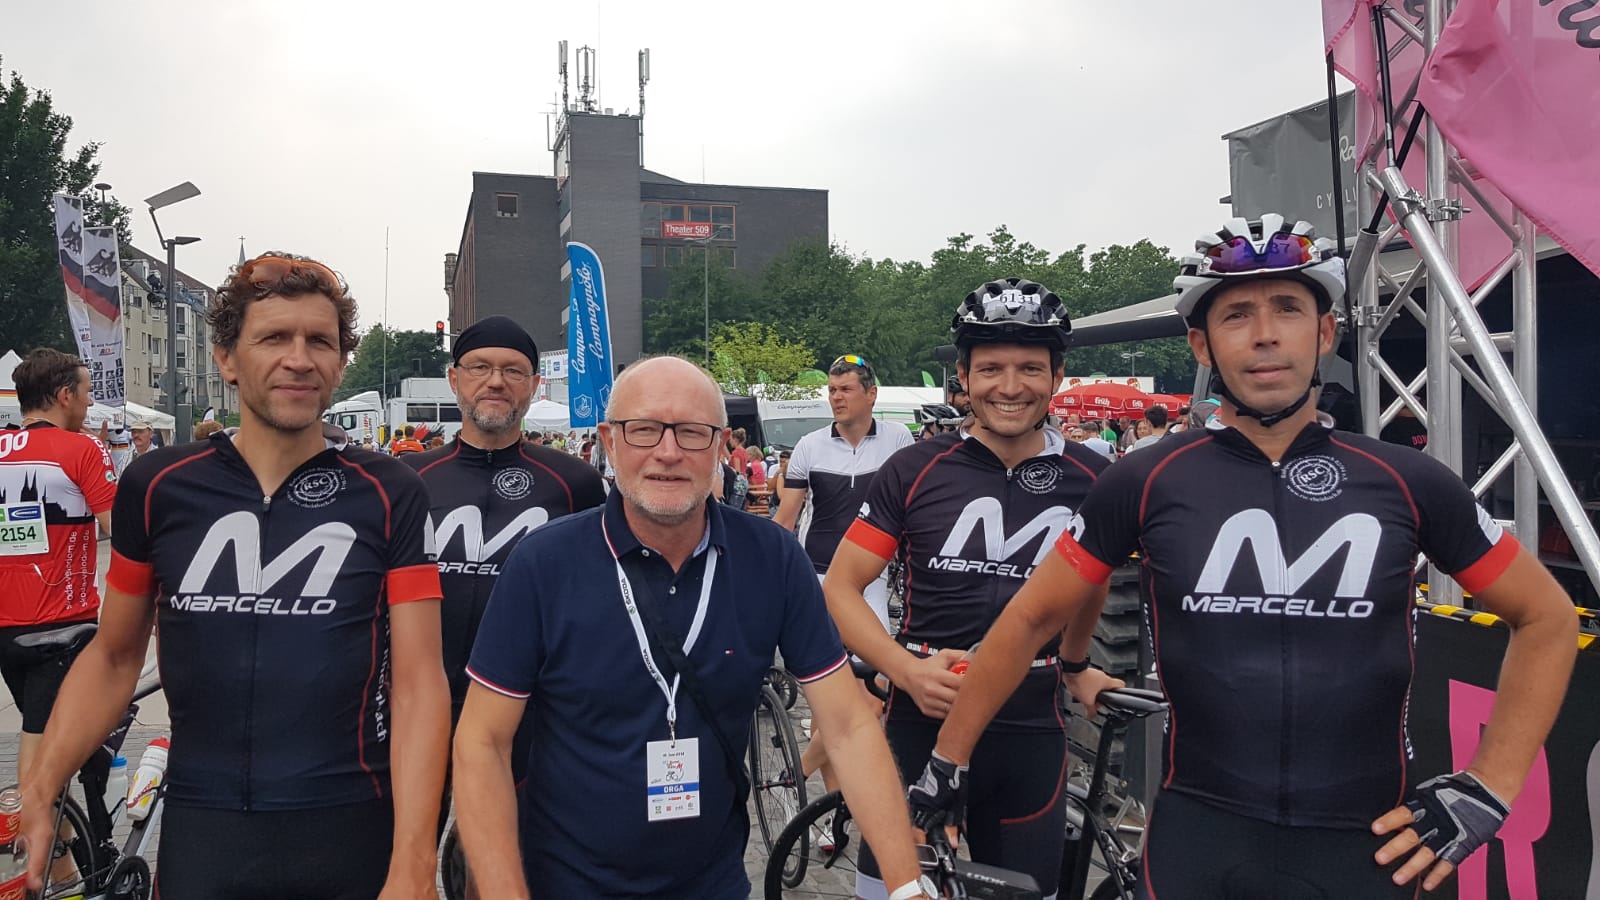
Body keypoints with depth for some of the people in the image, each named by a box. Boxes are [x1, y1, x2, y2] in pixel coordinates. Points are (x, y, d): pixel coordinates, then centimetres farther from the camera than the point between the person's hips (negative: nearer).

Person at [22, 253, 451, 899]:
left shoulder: (391, 496, -7)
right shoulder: (156, 486, 0)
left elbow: (419, 681, -11)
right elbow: (113, 657, 11)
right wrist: (37, 794, -1)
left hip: (352, 831, -1)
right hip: (197, 826, 2)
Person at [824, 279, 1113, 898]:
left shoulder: (1091, 482, -2)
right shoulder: (916, 470, -6)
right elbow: (840, 587, -6)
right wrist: (909, 669, -19)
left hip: (1032, 737, 2)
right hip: (921, 725, -1)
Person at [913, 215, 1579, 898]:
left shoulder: (1407, 483, -3)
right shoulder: (1146, 483, -5)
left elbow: (1547, 618, 9)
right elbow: (1031, 620, 2)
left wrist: (1488, 790, 1)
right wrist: (945, 763, 4)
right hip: (1198, 839, -1)